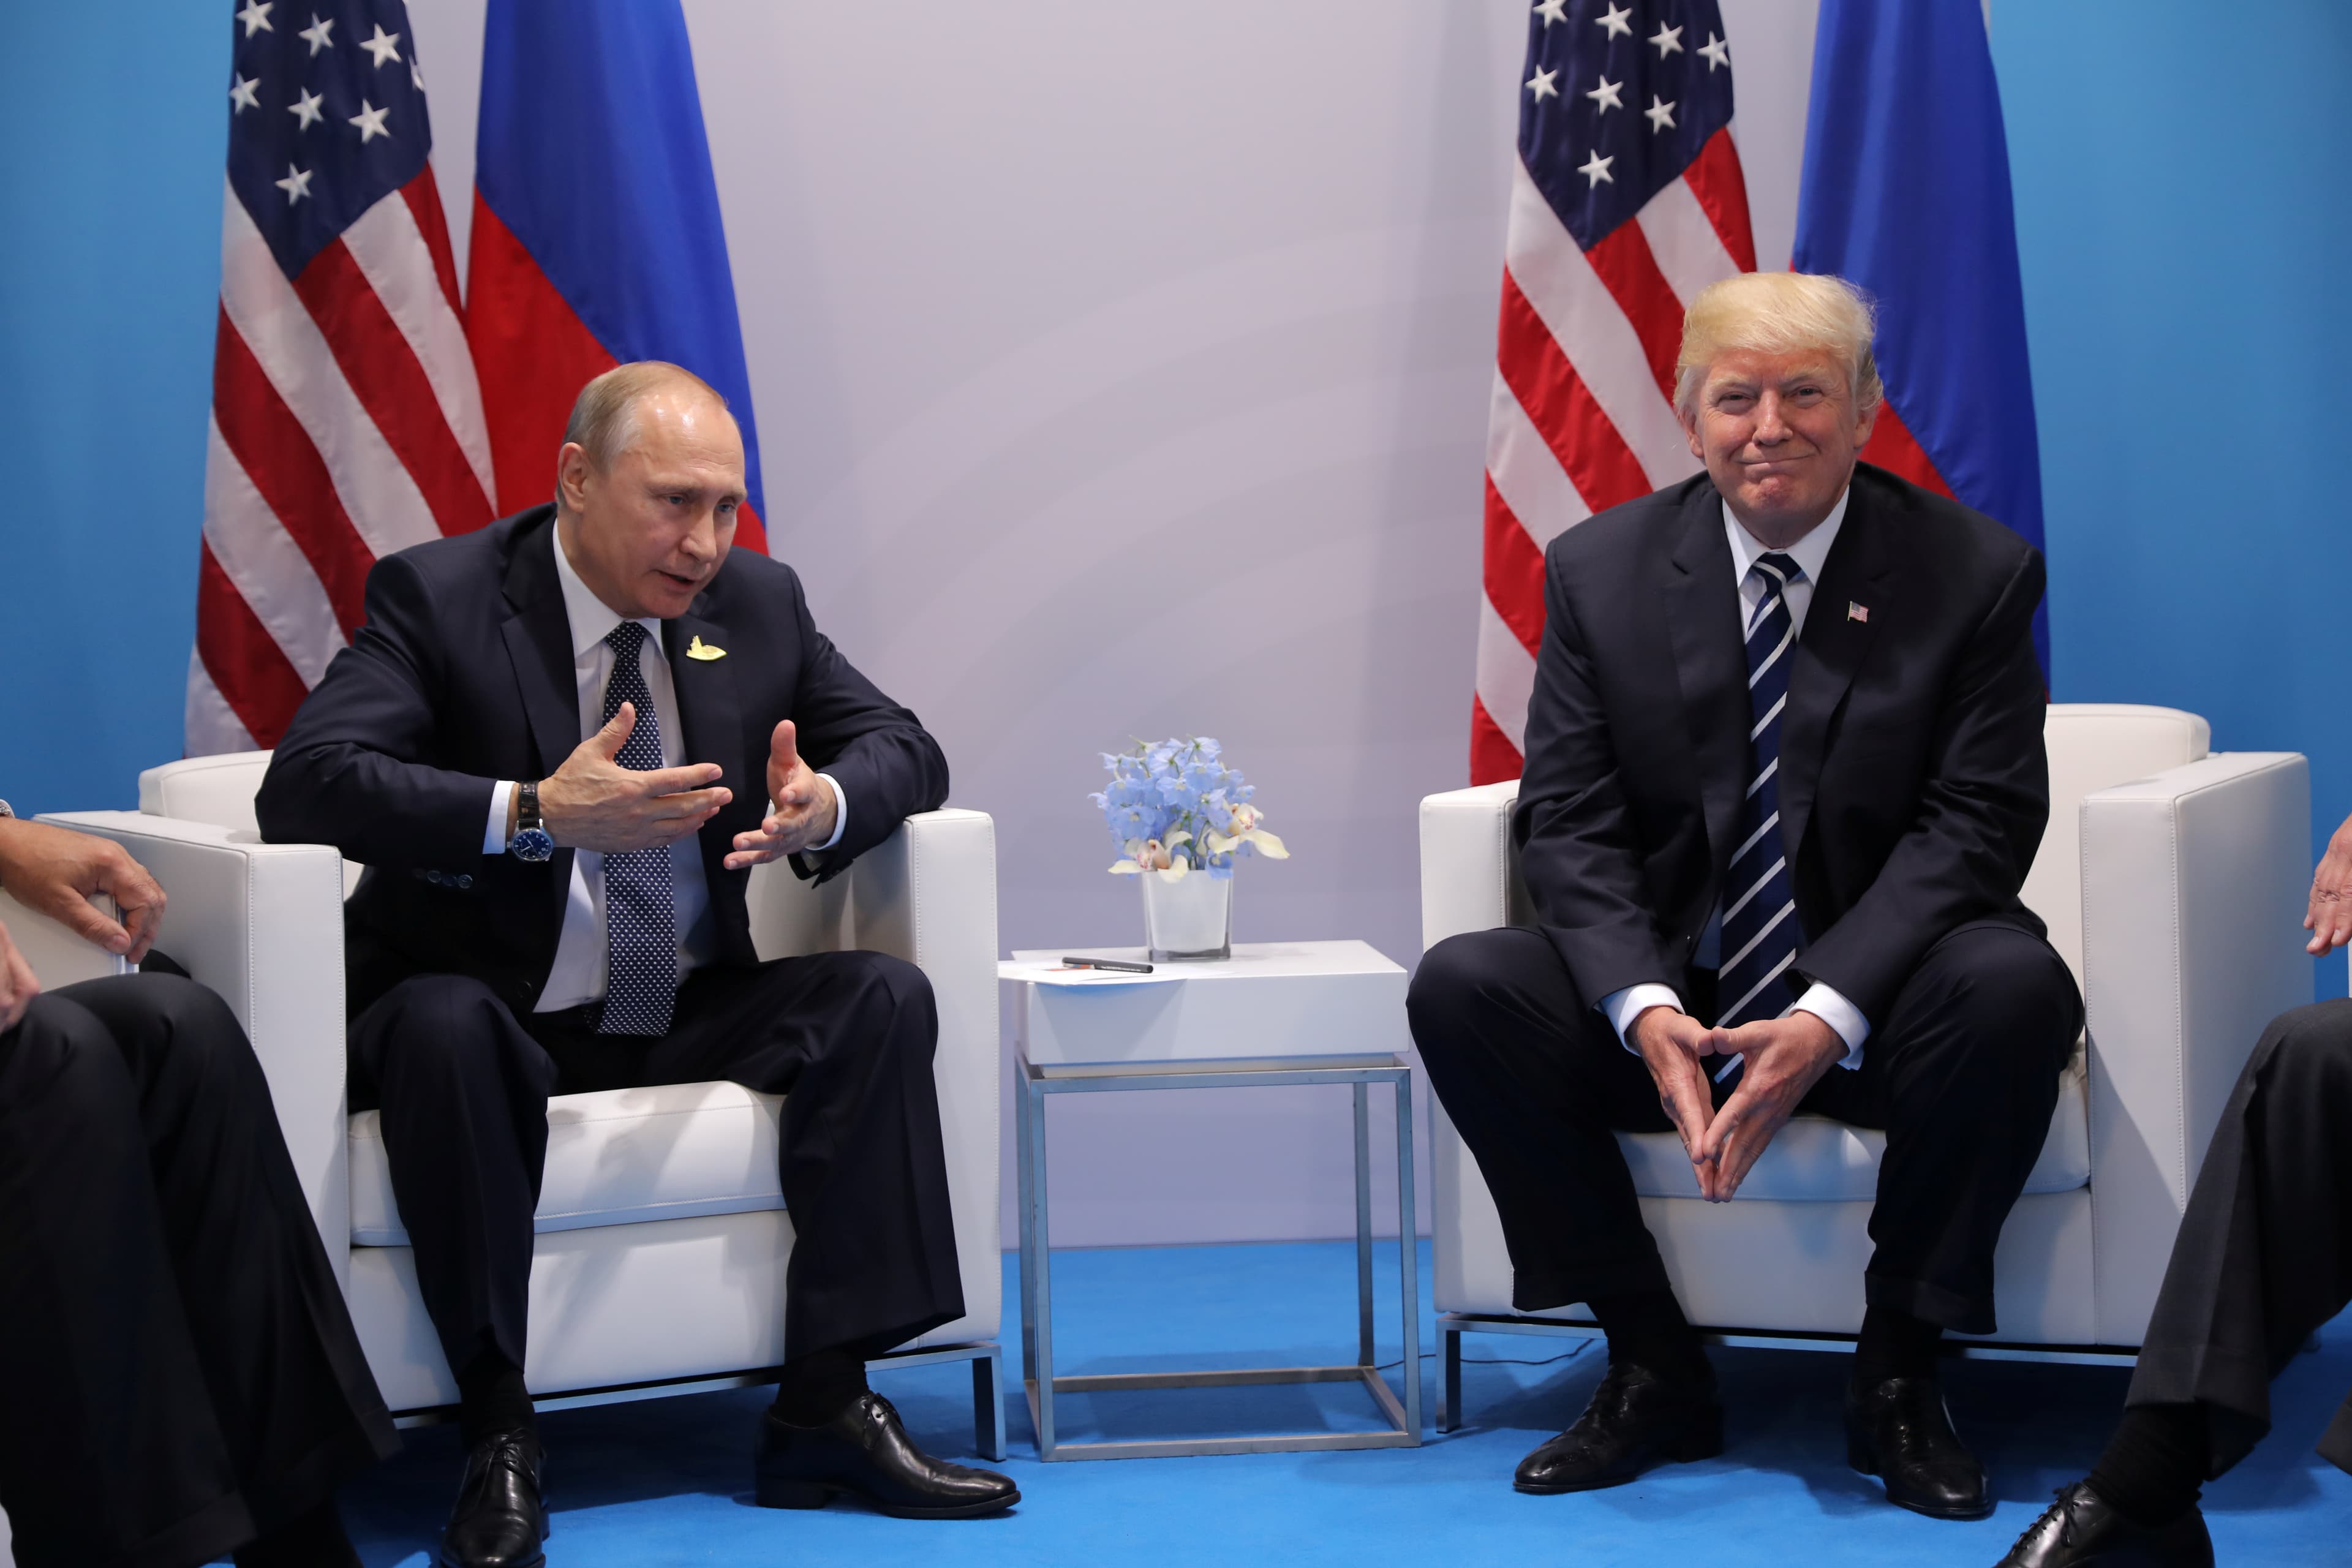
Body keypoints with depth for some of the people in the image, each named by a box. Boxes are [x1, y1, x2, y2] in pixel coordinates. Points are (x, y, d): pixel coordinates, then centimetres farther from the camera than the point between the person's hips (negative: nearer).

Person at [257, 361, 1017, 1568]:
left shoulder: (760, 602, 5)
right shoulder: (436, 597, -11)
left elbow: (903, 748, 8)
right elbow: (304, 785, -23)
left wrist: (826, 807, -18)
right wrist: (533, 814, -36)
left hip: (686, 1013, 5)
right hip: (492, 1011, -4)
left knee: (885, 996, -17)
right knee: (440, 1028, -37)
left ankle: (826, 1404, -17)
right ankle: (497, 1437, -27)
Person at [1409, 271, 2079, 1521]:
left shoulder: (1973, 573, -4)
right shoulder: (1601, 569, 1)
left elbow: (1977, 822, -10)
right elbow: (1570, 818, -3)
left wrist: (1830, 1017, -25)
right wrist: (1647, 1011, -22)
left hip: (1874, 996, -2)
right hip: (1672, 1002, 2)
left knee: (2012, 984, -34)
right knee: (1460, 986, -22)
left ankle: (1898, 1375, -14)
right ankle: (1653, 1368, -10)